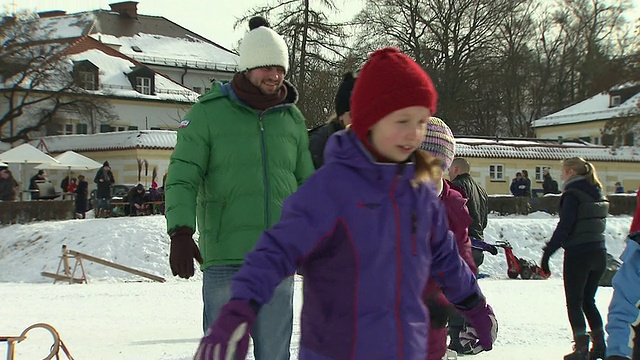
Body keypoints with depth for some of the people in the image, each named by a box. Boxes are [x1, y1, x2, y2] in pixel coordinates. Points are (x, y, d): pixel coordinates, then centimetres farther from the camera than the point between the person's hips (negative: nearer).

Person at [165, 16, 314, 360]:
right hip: (225, 258, -4)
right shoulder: (209, 112, -1)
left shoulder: (292, 118, 12)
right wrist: (181, 232, -19)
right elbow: (182, 178, -5)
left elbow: (306, 186, 19)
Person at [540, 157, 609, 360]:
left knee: (574, 302, 1)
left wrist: (547, 252, -12)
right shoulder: (598, 194, 12)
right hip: (599, 253, 7)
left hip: (577, 254, -7)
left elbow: (564, 227, -17)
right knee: (588, 300, 17)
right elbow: (599, 224, 15)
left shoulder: (572, 194, -12)